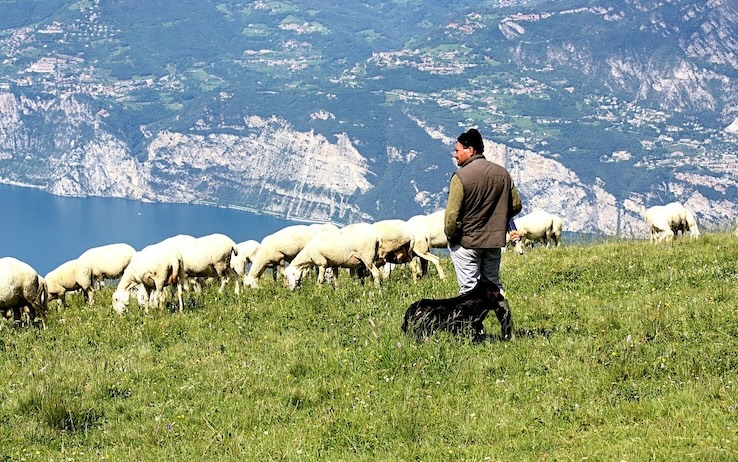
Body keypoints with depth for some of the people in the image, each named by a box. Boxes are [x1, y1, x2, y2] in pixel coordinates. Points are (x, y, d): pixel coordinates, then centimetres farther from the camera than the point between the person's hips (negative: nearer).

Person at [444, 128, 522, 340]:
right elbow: (516, 205, 8)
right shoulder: (502, 173, 2)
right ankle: (507, 329, 14)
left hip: (466, 242, -6)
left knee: (469, 288, 2)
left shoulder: (461, 177, -17)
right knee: (493, 283, 18)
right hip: (494, 240, 6)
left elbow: (452, 215, -20)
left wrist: (450, 236, -3)